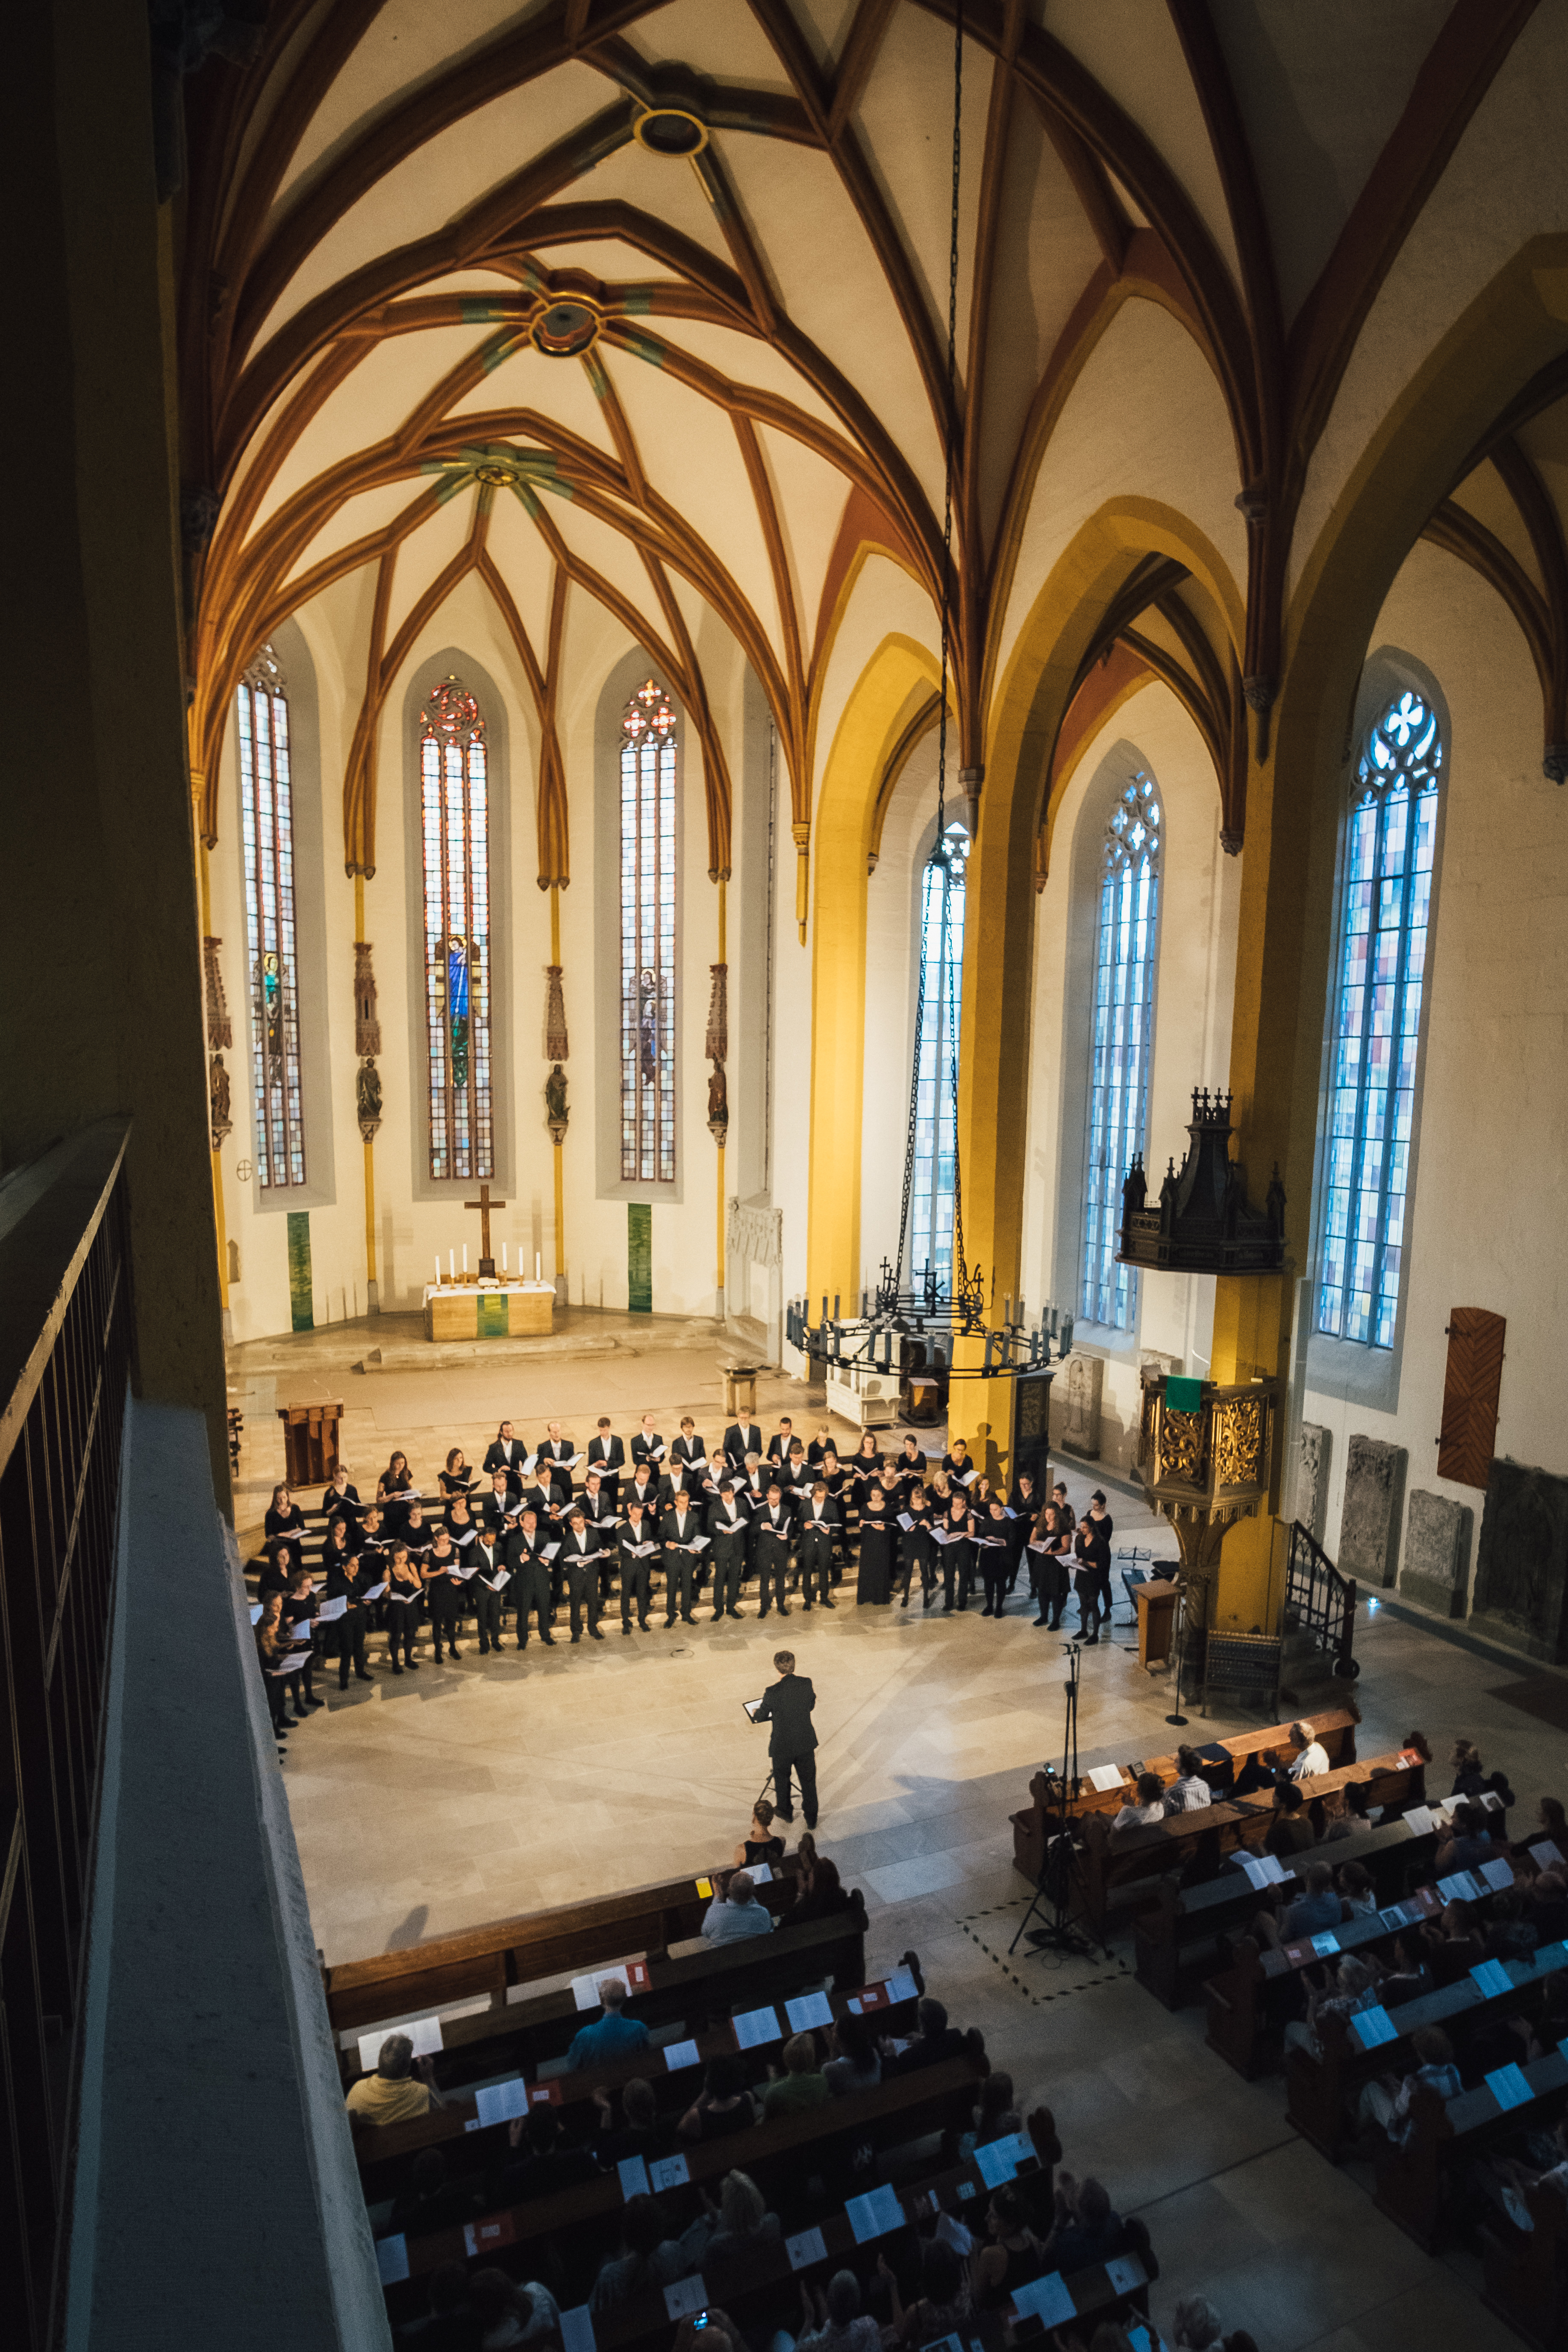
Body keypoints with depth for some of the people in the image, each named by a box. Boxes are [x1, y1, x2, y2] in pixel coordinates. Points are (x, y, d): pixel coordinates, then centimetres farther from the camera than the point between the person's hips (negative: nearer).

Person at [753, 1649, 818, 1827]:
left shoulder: (773, 1693, -26)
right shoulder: (806, 1683, -14)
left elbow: (760, 1717, -10)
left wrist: (757, 1711, 13)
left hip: (783, 1745, -3)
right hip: (806, 1742, 3)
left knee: (782, 1779, 24)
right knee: (808, 1780, 20)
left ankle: (786, 1812, 44)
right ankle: (811, 1819, 32)